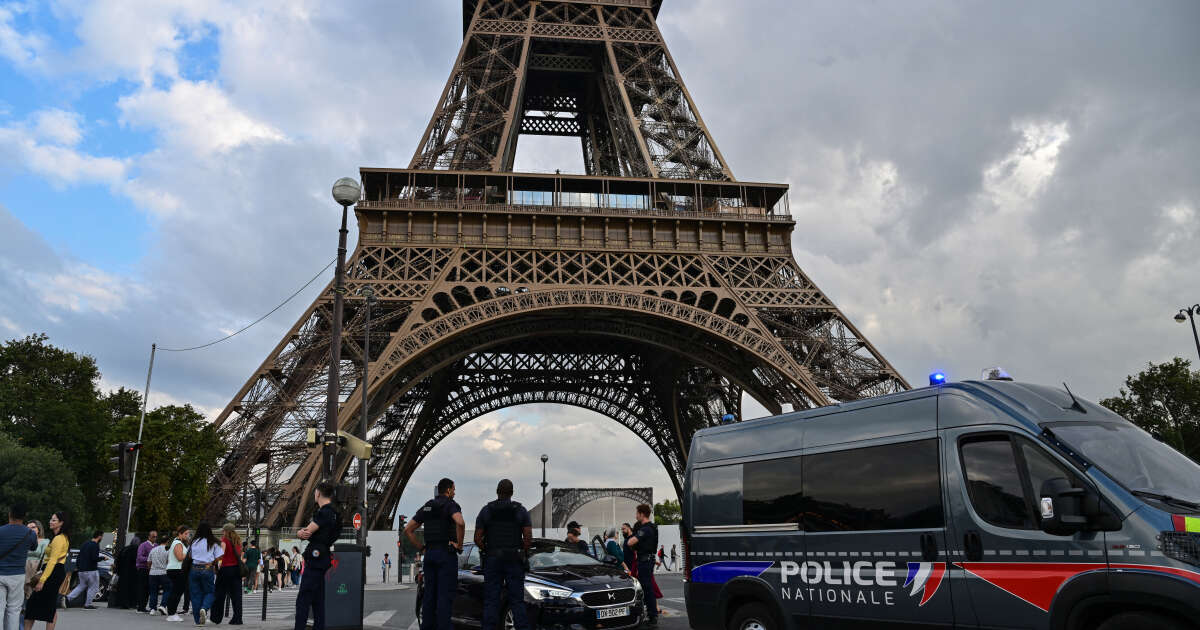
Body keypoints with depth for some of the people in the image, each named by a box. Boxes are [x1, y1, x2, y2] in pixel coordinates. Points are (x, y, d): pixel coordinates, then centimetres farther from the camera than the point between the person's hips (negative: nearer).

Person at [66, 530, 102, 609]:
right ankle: (87, 605, 7)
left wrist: (77, 567, 23)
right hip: (91, 570, -8)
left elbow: (78, 556, 16)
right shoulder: (95, 545, -14)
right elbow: (94, 558, -22)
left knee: (82, 585, 22)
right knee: (93, 587, 5)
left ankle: (68, 597, 7)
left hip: (81, 570, 8)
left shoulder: (85, 544, 13)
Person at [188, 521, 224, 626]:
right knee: (209, 592, 12)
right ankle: (204, 608, -17)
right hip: (208, 569, -2)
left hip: (194, 569, 2)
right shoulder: (213, 542, -2)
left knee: (196, 594, 10)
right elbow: (219, 557, -5)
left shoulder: (194, 542, 4)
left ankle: (198, 620, 12)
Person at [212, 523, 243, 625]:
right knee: (236, 594, 4)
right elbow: (240, 555, 11)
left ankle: (216, 618, 17)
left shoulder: (225, 540, -5)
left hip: (226, 568, -5)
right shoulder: (238, 540, 11)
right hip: (237, 568, 5)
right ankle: (237, 619, 0)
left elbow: (221, 554, -18)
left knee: (220, 593, 9)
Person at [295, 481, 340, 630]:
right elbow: (304, 533, 13)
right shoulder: (332, 512, 18)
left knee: (303, 599, -11)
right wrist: (302, 533, -8)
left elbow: (306, 532, -19)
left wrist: (303, 532, 2)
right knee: (317, 599, 14)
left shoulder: (324, 512, -13)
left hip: (316, 558, -10)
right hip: (322, 559, 10)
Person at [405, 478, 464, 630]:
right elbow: (460, 523, -28)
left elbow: (408, 529, 15)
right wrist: (459, 544, -15)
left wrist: (421, 549, 14)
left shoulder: (426, 507, 15)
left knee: (429, 594, 10)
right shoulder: (451, 505, -6)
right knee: (445, 595, -5)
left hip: (429, 554, 7)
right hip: (446, 553, -7)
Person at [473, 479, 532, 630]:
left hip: (492, 559, 1)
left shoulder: (486, 510, 3)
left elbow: (477, 538, -1)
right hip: (515, 560, 0)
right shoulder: (521, 510, 1)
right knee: (517, 600, 2)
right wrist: (522, 553, 7)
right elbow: (528, 537, -7)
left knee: (491, 601, 4)